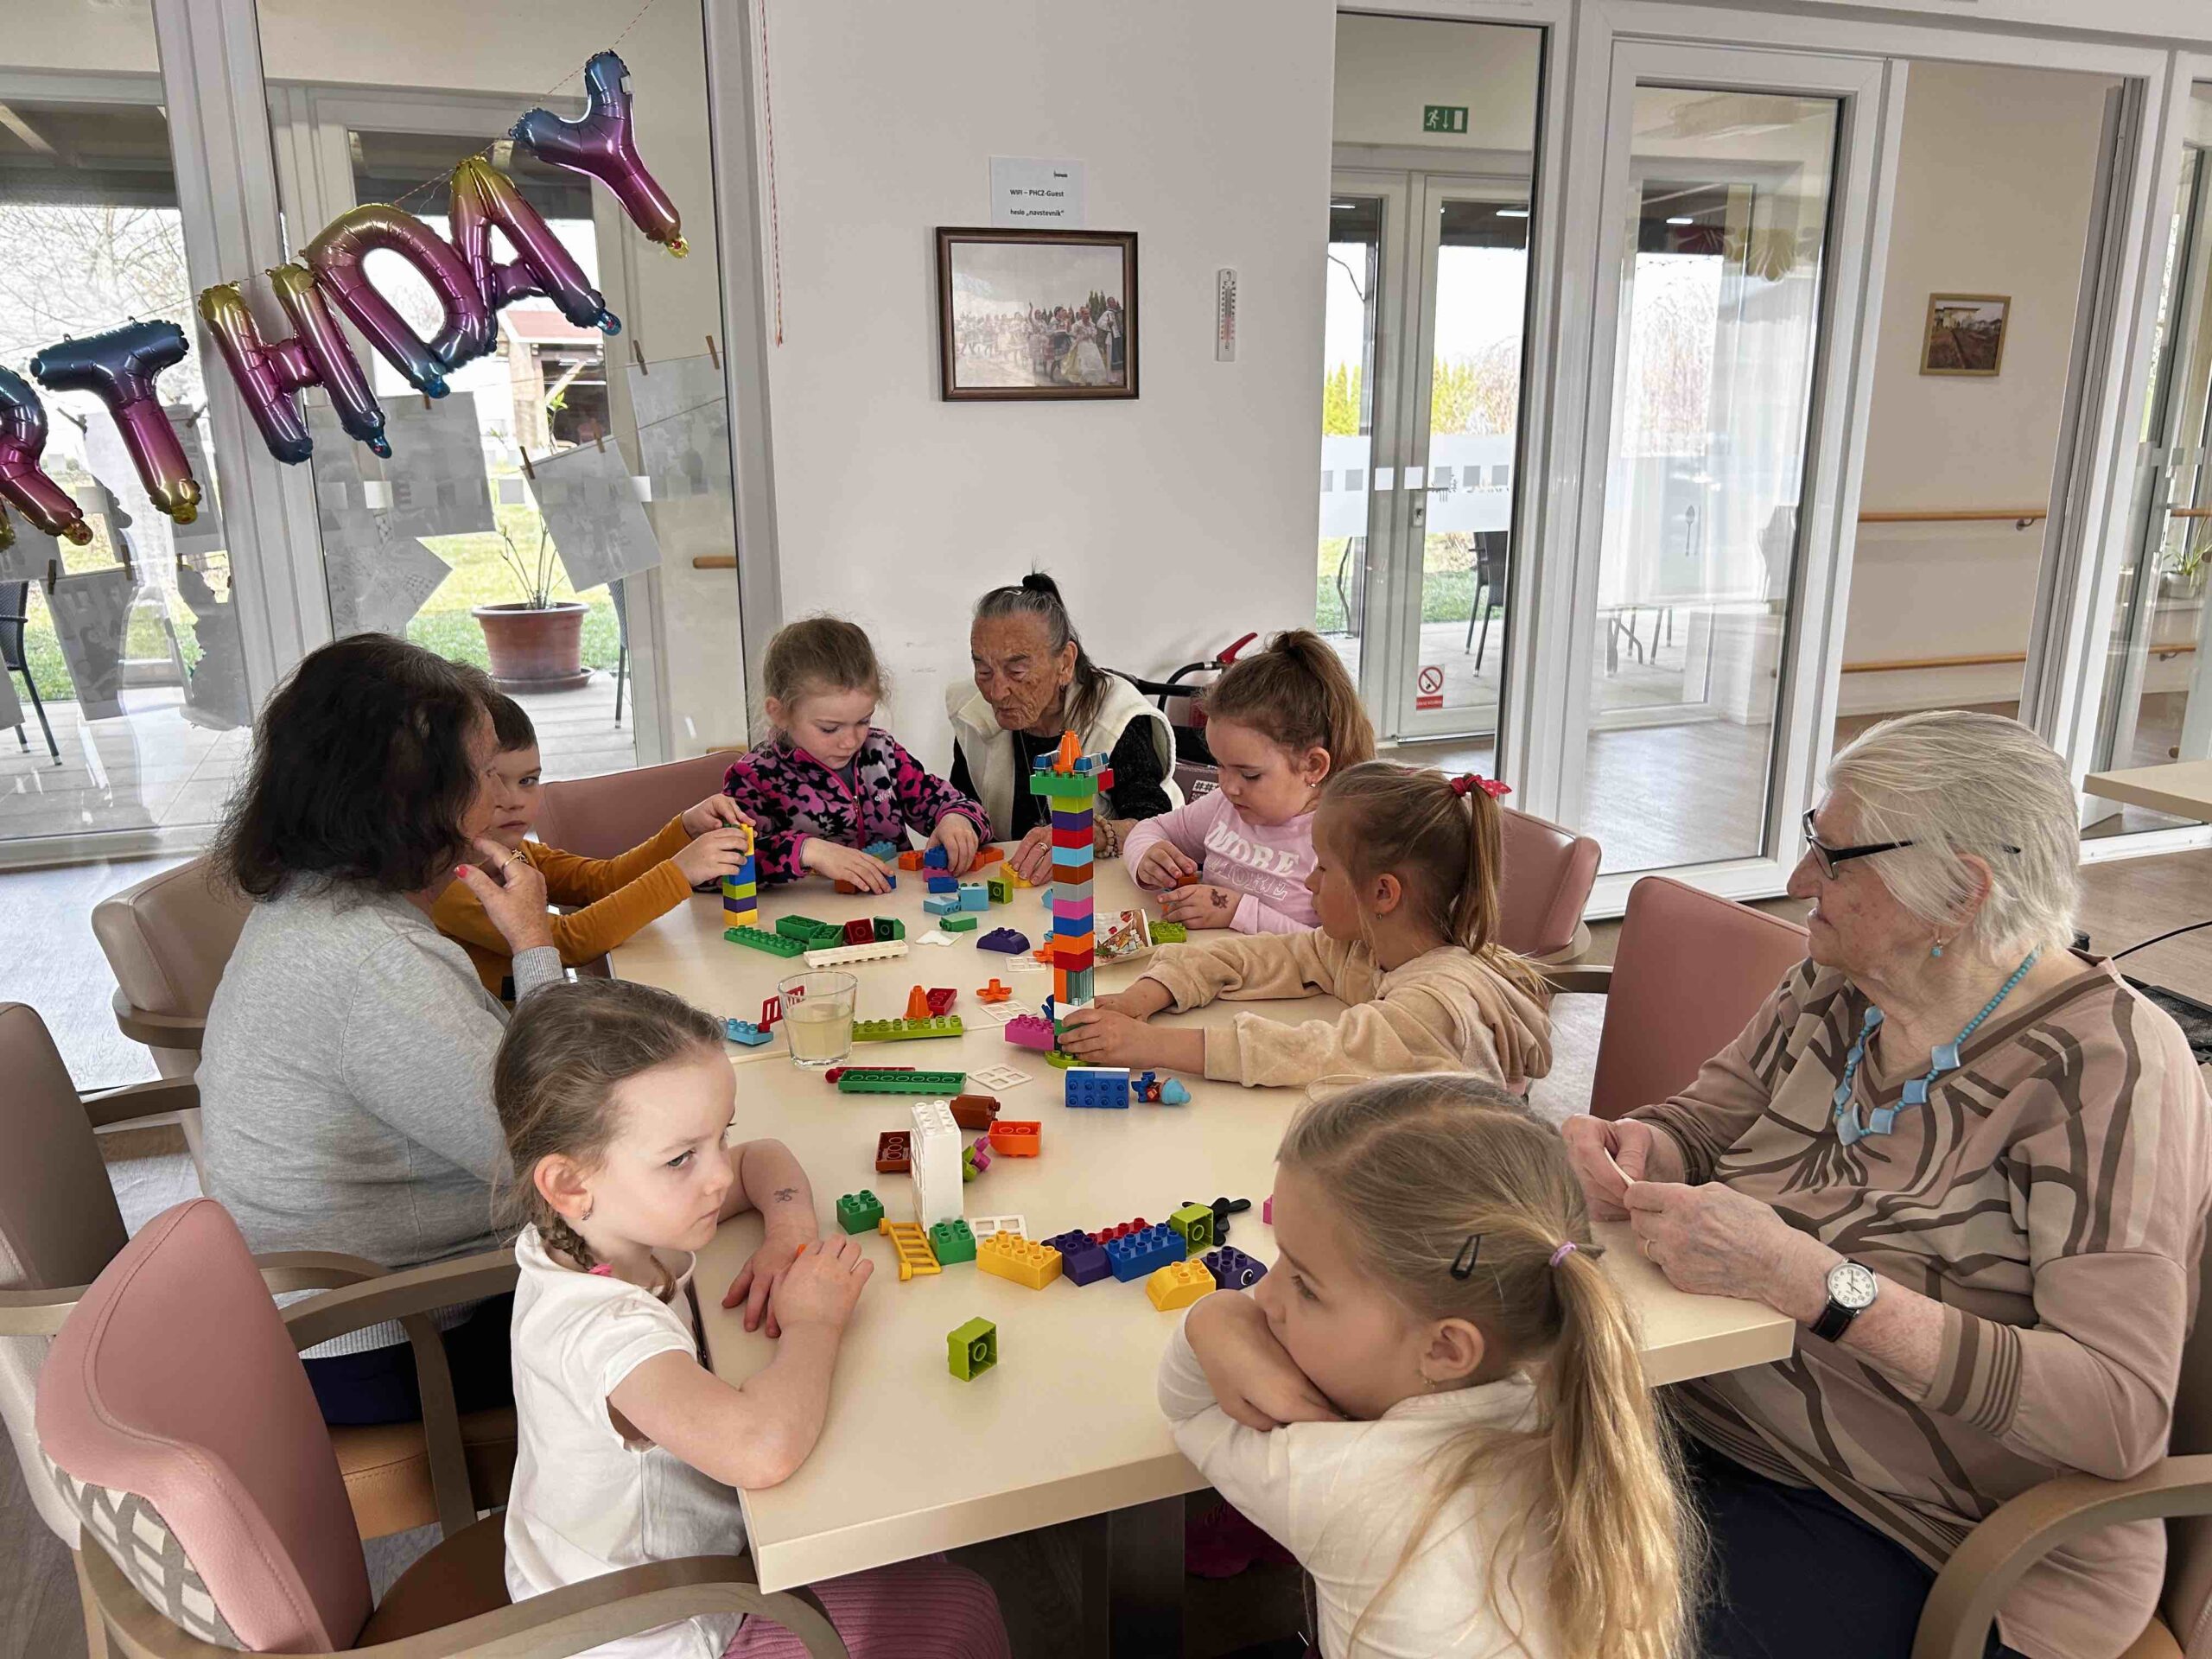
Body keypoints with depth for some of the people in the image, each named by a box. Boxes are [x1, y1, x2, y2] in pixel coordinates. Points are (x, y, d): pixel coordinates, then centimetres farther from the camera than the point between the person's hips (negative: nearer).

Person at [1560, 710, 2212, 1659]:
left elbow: (2121, 1413, -25)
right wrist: (1621, 1147, -14)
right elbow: (1698, 1125, 10)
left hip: (1916, 1543, -5)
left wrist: (1817, 1282, -34)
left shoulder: (2106, 1068, -18)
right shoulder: (1836, 990, 2)